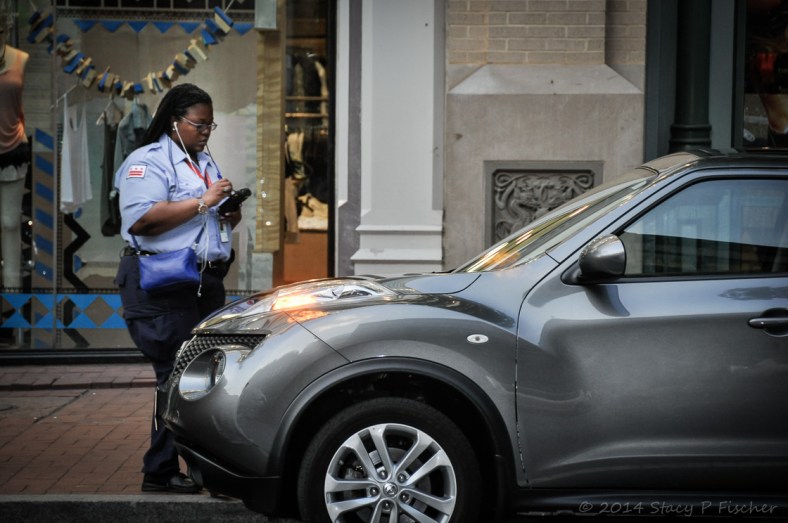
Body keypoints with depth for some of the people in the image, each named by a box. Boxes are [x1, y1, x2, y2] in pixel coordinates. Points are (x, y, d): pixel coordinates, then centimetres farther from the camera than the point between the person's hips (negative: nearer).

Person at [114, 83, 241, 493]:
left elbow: (218, 223, 32)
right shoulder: (147, 162, -7)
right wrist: (203, 202, -19)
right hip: (163, 286, -9)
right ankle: (160, 473, -6)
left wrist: (230, 213, 7)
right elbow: (141, 220, -23)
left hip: (206, 282, 9)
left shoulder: (205, 163, 22)